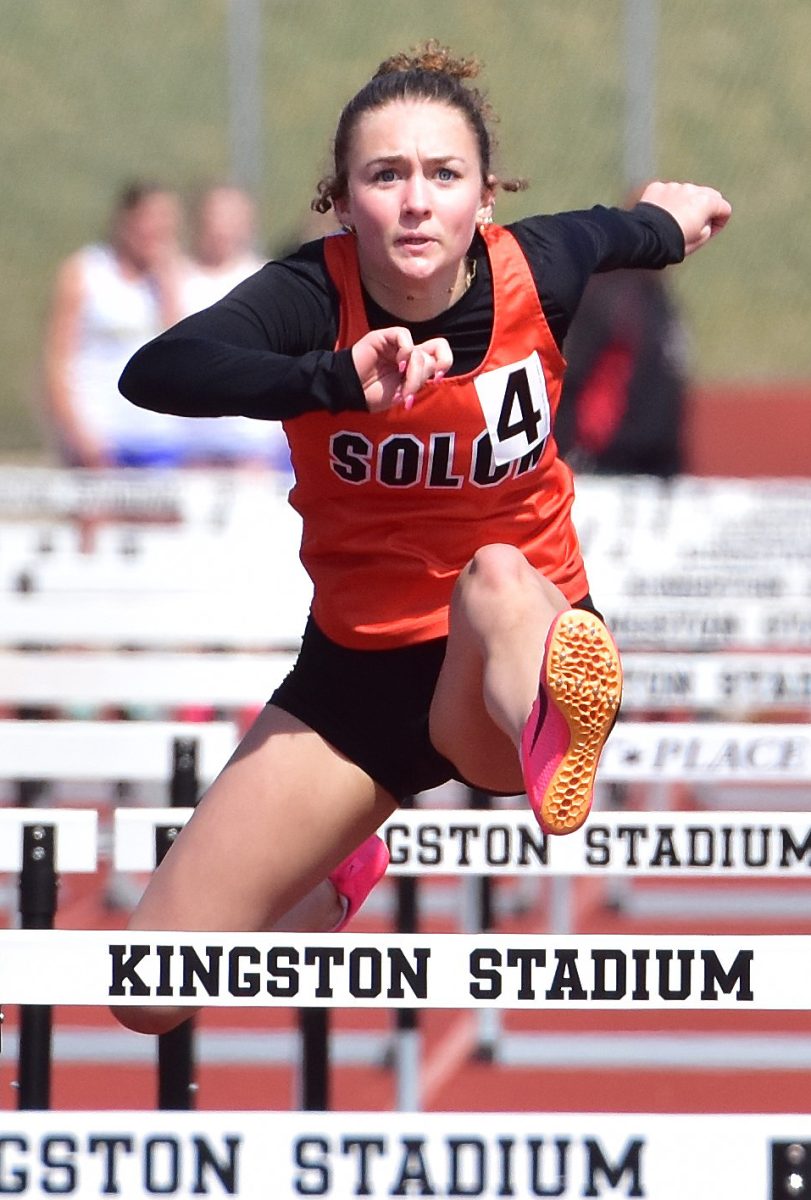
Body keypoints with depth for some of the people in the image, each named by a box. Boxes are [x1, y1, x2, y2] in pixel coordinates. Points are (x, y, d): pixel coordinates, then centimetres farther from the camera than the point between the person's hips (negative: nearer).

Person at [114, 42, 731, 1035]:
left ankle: (549, 728, -74)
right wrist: (340, 378, -58)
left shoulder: (537, 271, -15)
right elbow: (155, 373, -44)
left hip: (526, 636, -1)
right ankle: (339, 882, 34)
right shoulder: (315, 296, -22)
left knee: (498, 580, -39)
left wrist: (668, 219, 36)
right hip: (360, 667, 1)